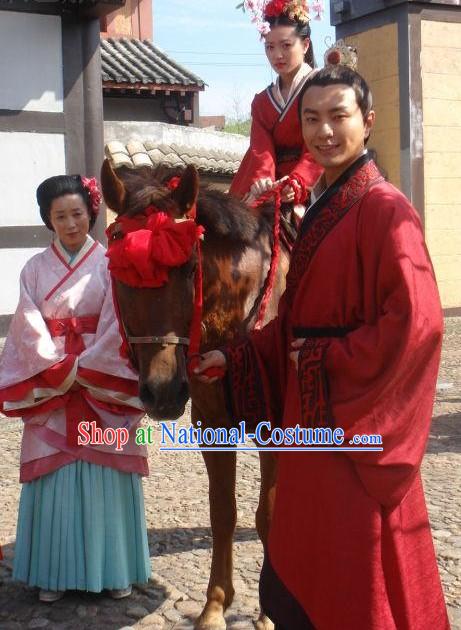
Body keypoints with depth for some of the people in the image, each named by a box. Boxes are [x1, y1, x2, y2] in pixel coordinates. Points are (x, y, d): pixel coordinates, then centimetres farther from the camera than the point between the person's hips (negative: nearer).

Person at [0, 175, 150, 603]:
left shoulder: (109, 263, 1)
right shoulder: (36, 268, 7)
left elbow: (116, 325, -6)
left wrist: (85, 371, -13)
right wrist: (61, 371, -12)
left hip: (104, 386, -1)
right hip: (50, 387, 2)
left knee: (105, 477, 3)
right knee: (55, 477, 4)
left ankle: (114, 567, 14)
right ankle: (56, 570, 14)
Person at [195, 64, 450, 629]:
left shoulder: (384, 210, -15)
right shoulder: (319, 207, 12)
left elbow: (414, 322, -24)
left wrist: (328, 361, -18)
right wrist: (237, 358, 8)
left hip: (356, 419, -8)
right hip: (310, 411, 9)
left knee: (357, 567, 5)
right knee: (307, 561, 20)